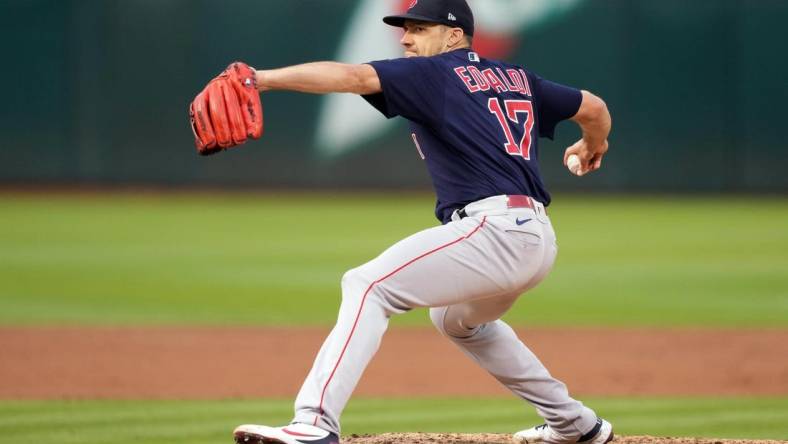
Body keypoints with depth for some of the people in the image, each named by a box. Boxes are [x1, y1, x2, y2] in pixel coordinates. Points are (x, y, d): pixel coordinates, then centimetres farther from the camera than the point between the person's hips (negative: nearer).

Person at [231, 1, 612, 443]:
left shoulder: (433, 74, 0)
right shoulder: (517, 78, 21)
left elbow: (354, 77, -16)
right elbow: (594, 108, 29)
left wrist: (263, 78, -26)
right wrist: (594, 146, 53)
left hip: (494, 228, -9)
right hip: (537, 239, 9)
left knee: (368, 285, -16)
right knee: (458, 319, 35)